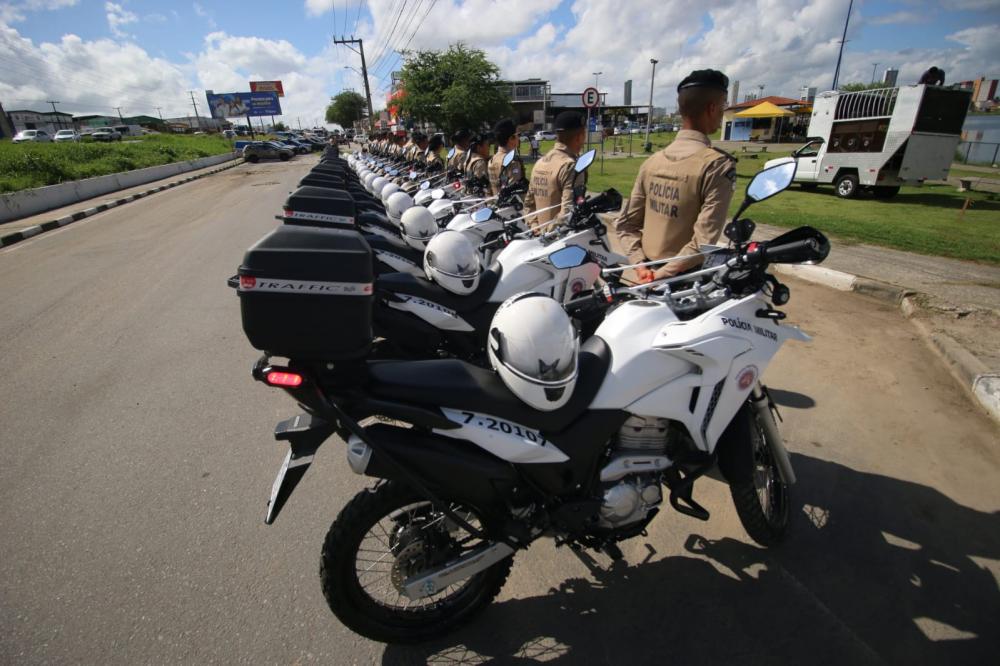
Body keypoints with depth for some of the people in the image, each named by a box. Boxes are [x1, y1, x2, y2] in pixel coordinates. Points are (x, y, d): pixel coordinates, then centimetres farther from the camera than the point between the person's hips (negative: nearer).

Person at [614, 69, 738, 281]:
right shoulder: (718, 164, -16)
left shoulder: (653, 161, 4)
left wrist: (640, 263, -2)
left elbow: (625, 224, 5)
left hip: (648, 272, 6)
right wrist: (662, 275, -16)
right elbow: (704, 242, -23)